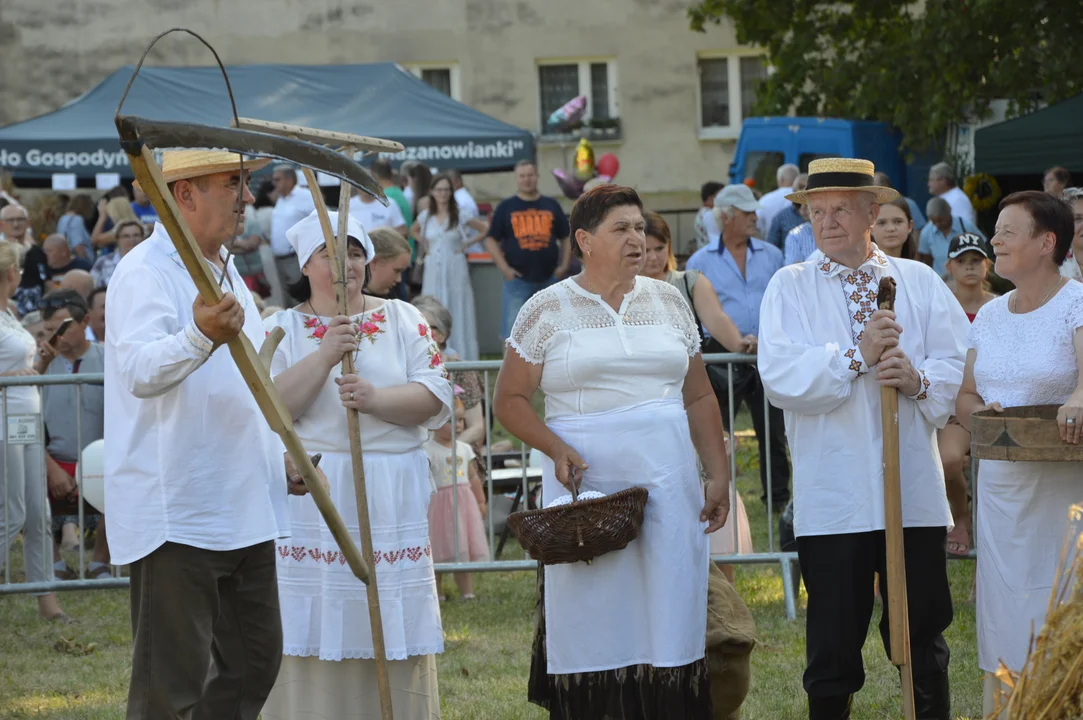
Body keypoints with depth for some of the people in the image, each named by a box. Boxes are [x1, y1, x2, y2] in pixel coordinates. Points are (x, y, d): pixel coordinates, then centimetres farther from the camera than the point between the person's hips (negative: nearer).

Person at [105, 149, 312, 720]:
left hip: (244, 512, 10)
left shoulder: (227, 273, 18)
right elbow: (142, 372, -30)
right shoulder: (145, 274, -12)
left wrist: (280, 460, 17)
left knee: (253, 665, 14)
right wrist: (201, 336, -47)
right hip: (174, 517, -10)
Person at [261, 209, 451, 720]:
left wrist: (377, 399, -16)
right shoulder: (282, 328, 6)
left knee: (392, 638, 1)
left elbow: (436, 398, 0)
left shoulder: (402, 320, 10)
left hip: (391, 499, 2)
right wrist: (325, 357, -17)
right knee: (314, 634, -4)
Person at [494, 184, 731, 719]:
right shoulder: (547, 310, 2)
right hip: (588, 484, -3)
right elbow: (509, 400, 2)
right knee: (590, 627, -3)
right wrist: (556, 449, -13)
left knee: (668, 620, 0)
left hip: (669, 487, 3)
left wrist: (718, 474, 7)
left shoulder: (667, 302, 12)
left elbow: (699, 398, 15)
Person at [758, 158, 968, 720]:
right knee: (833, 644, 4)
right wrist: (855, 357, -15)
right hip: (832, 499, -1)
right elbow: (781, 377, -8)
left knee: (923, 640, 6)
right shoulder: (789, 288, 6)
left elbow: (959, 366, 3)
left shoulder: (920, 283, 11)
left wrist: (919, 378, -16)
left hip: (913, 490, 1)